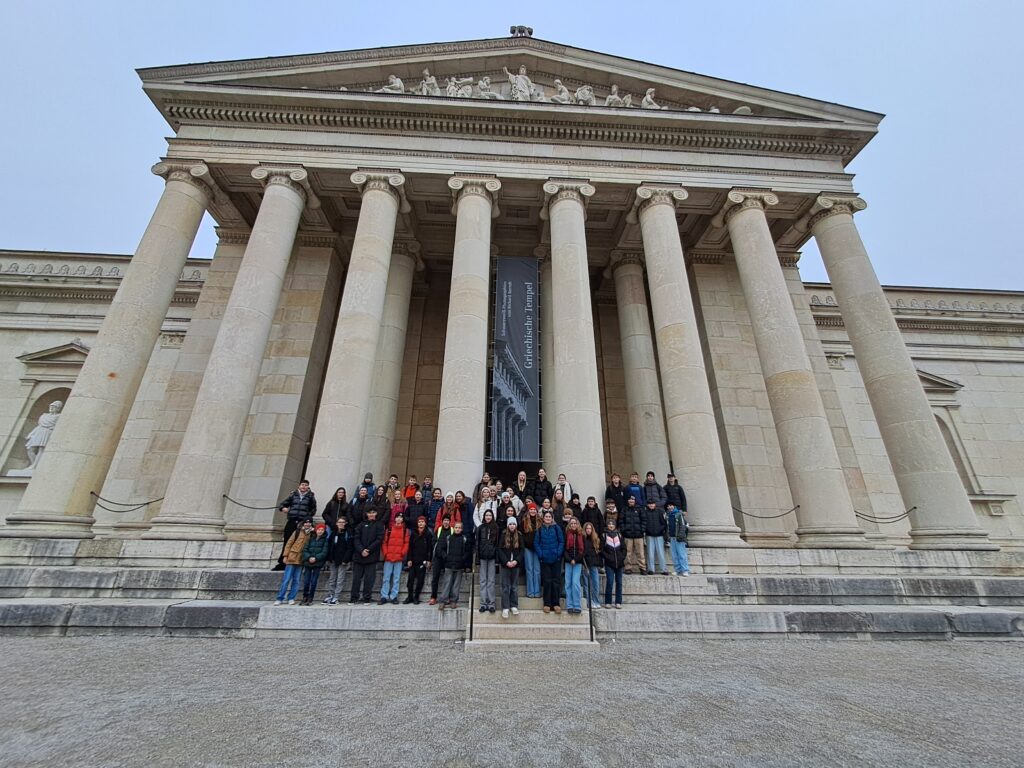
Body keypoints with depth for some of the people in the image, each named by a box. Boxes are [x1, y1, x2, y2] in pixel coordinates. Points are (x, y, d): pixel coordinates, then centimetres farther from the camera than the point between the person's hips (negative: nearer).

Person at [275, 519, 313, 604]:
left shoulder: (312, 534, 5)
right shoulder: (297, 532, 0)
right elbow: (289, 544, 1)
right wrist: (285, 556, -3)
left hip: (301, 560, 2)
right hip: (292, 558, -2)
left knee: (296, 581, 7)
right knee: (286, 580, 2)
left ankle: (291, 598, 17)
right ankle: (280, 598, 12)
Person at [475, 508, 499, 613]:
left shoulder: (496, 528, 3)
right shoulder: (480, 528, 4)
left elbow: (497, 542, 2)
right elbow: (477, 542, 4)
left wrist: (497, 555, -6)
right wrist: (477, 555, -4)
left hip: (492, 556, -1)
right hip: (483, 556, 1)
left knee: (491, 580, 3)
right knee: (483, 580, 5)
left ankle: (491, 603, 8)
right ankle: (483, 603, 10)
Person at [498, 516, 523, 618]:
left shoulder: (519, 536, 2)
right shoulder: (503, 535, -2)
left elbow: (522, 550, 2)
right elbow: (500, 550, -5)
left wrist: (516, 561, -11)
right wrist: (506, 561, -13)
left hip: (516, 564, 1)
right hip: (505, 564, -1)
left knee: (515, 586, 7)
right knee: (505, 586, 2)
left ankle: (514, 606, 19)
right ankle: (505, 608, 9)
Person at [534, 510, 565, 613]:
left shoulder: (557, 528, 2)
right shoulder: (539, 530, 3)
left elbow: (562, 542, 0)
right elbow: (536, 543, 2)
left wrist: (558, 553, -10)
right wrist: (540, 554, -9)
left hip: (556, 559, 0)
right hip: (544, 559, 0)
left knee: (555, 581, 1)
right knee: (546, 581, 1)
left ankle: (556, 604, 9)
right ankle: (547, 604, 10)